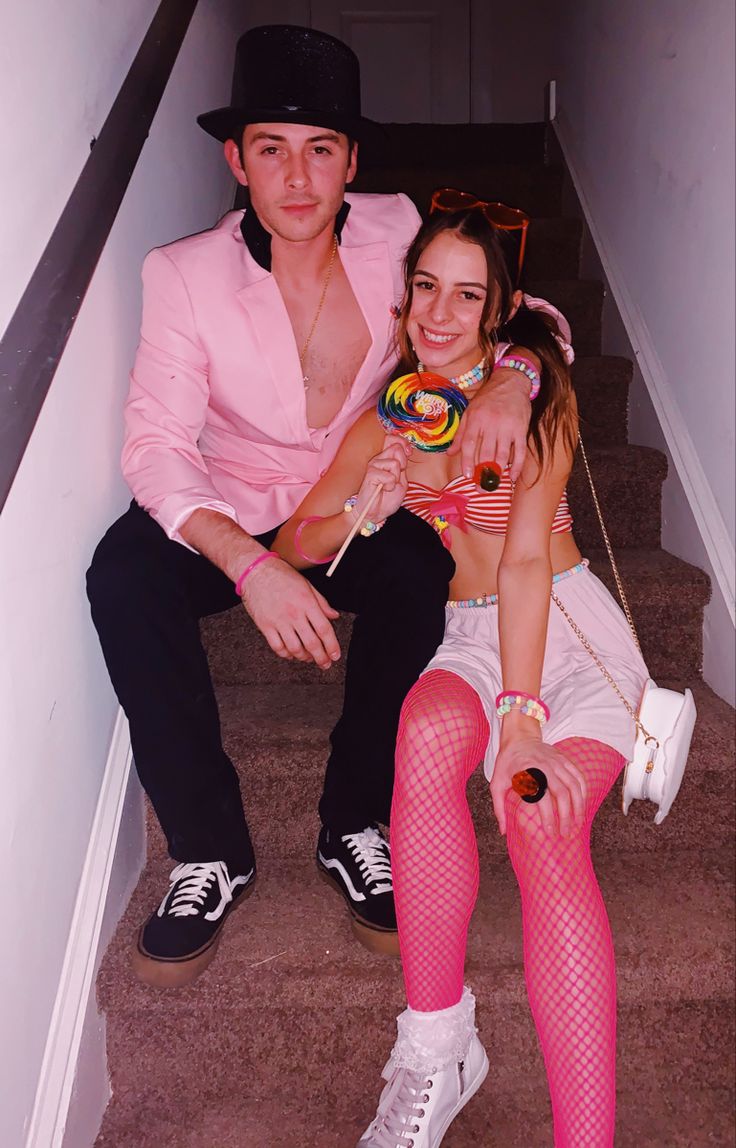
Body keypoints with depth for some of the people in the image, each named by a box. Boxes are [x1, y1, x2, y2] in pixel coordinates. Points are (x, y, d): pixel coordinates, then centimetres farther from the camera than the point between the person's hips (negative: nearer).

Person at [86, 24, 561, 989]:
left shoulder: (393, 233, -7)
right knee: (123, 575, -30)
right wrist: (249, 562, -38)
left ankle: (356, 827, -10)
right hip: (229, 516, 0)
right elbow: (158, 444, -20)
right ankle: (209, 851, -14)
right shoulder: (185, 274, -12)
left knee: (424, 576, -32)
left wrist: (509, 378, -28)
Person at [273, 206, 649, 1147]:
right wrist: (358, 513, -13)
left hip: (569, 628, -2)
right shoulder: (389, 416, 8)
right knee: (428, 734, -34)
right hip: (468, 637, 3)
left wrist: (522, 716, -27)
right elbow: (292, 545, 9)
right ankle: (435, 1050, -22)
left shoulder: (533, 386, -6)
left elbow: (526, 558, -18)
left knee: (544, 830, -31)